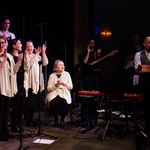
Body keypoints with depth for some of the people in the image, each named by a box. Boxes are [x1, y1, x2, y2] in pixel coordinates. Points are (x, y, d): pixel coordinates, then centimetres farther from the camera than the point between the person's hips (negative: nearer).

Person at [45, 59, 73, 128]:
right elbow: (48, 88, 1)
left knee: (64, 102, -33)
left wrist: (64, 83, -10)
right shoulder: (52, 75, 9)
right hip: (54, 94, 0)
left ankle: (62, 120, -9)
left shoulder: (66, 74, 11)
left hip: (64, 94, 0)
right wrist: (56, 85, -13)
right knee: (54, 102, -33)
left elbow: (70, 87, 5)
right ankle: (56, 119, -8)